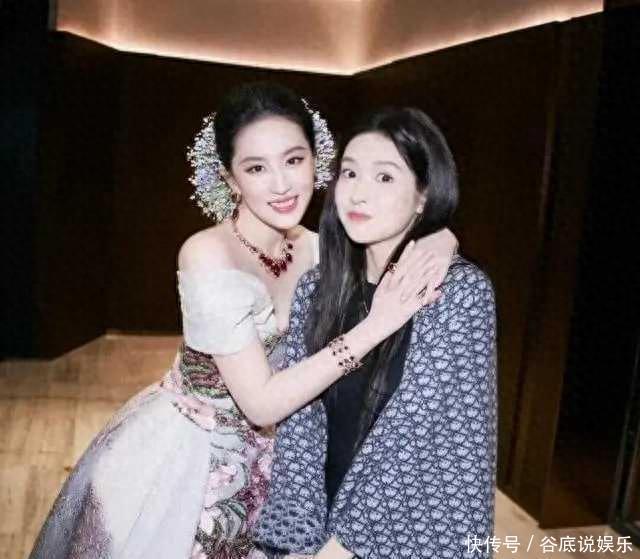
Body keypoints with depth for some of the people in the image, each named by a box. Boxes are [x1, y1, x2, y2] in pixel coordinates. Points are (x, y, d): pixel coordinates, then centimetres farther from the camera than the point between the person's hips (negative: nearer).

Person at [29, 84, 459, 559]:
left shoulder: (313, 250, -8)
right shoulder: (209, 255, -27)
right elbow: (263, 403, -28)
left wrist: (433, 249, -27)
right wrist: (375, 325, -31)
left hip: (253, 460, 6)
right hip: (181, 460, -6)